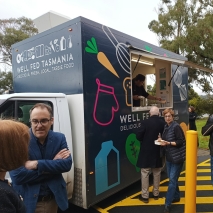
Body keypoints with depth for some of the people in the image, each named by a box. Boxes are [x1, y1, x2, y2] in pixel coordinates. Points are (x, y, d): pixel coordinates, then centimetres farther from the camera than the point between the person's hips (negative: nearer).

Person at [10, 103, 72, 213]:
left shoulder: (59, 138, -4)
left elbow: (67, 164, -14)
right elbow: (17, 176, -22)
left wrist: (36, 164, -24)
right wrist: (53, 164, -20)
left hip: (53, 199, 4)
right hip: (27, 201, -3)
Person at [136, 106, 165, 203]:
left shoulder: (145, 122, -16)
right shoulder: (163, 123, -6)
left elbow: (138, 136, -13)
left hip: (146, 152, -4)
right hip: (158, 152, 4)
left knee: (145, 174, 6)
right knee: (157, 173, 18)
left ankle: (145, 196, 13)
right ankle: (156, 193, 30)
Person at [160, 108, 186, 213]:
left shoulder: (176, 127, -15)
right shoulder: (166, 127, 7)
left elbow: (180, 142, -19)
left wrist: (167, 143, -26)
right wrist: (162, 141, -3)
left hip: (177, 157, -8)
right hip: (169, 156, 8)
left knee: (172, 179, -4)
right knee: (171, 178, 17)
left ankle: (168, 204, 3)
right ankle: (176, 196, 36)